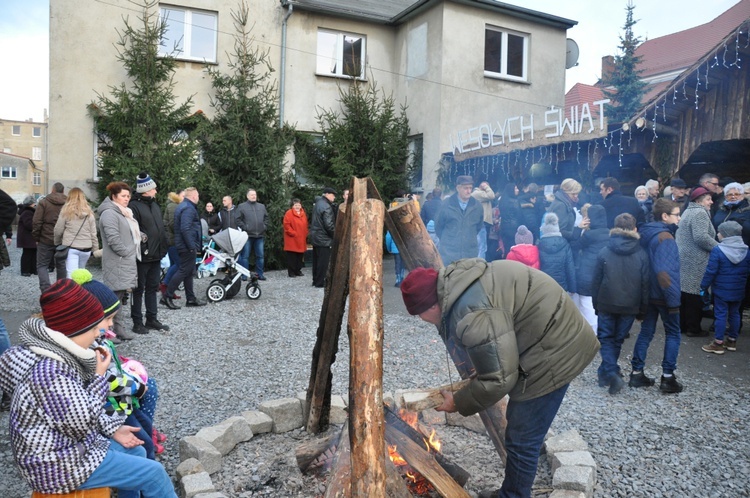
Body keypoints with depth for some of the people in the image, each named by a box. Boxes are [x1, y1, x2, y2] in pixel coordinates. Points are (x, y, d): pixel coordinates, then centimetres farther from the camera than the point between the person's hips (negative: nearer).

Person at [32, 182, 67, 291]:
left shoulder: (43, 202, -5)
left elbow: (36, 222, -7)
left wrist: (36, 238, 3)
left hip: (46, 240, -3)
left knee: (42, 265, 5)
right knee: (61, 265, 14)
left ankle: (45, 290, -10)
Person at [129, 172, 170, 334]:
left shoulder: (154, 205, 15)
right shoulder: (134, 207, -13)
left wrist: (163, 248, 16)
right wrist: (137, 253, -21)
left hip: (156, 255, 8)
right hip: (142, 256, -8)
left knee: (152, 288, 15)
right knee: (139, 289, 3)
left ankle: (152, 319, 25)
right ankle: (137, 322, 12)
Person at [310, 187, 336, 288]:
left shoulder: (318, 203, 12)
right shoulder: (326, 206, -18)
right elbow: (329, 225, -21)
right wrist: (335, 235, -9)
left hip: (315, 237, 9)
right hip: (323, 239, -9)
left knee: (316, 260, 15)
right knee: (323, 261, -2)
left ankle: (315, 281, 22)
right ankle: (320, 282, 1)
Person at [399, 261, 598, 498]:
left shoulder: (471, 312, -28)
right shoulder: (458, 285, 4)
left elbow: (499, 379, -22)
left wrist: (459, 403, -7)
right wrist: (479, 369, 13)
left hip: (554, 353, -11)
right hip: (554, 340, 11)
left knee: (521, 439, 0)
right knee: (521, 434, 20)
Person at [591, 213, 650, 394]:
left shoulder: (604, 253, -7)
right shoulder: (641, 254, -4)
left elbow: (596, 281, -2)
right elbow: (645, 283, -1)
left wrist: (596, 304, 8)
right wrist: (642, 309, 8)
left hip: (607, 304, -1)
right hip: (630, 306, 1)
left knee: (606, 338, 9)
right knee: (618, 339, 15)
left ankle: (611, 373, -10)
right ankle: (606, 373, 23)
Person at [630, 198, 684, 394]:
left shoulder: (646, 234, 7)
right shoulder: (665, 238, -19)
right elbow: (664, 272, -26)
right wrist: (673, 299, -22)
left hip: (649, 293, 7)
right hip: (663, 295, -7)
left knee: (646, 332, 13)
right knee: (673, 334, 7)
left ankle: (637, 373, 16)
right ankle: (667, 378, 9)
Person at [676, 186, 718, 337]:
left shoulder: (689, 211, 19)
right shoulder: (700, 213, -13)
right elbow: (701, 237, -24)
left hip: (684, 258, 10)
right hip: (695, 262, -10)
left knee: (684, 291, 14)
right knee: (695, 294, -2)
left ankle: (682, 325, 21)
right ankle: (693, 328, 6)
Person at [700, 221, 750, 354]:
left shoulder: (717, 251, -17)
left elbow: (710, 272, -16)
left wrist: (704, 286, -6)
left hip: (721, 290, -5)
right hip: (738, 291, 5)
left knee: (721, 314, 1)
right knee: (735, 314, 16)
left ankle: (718, 343, 6)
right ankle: (732, 341, 27)